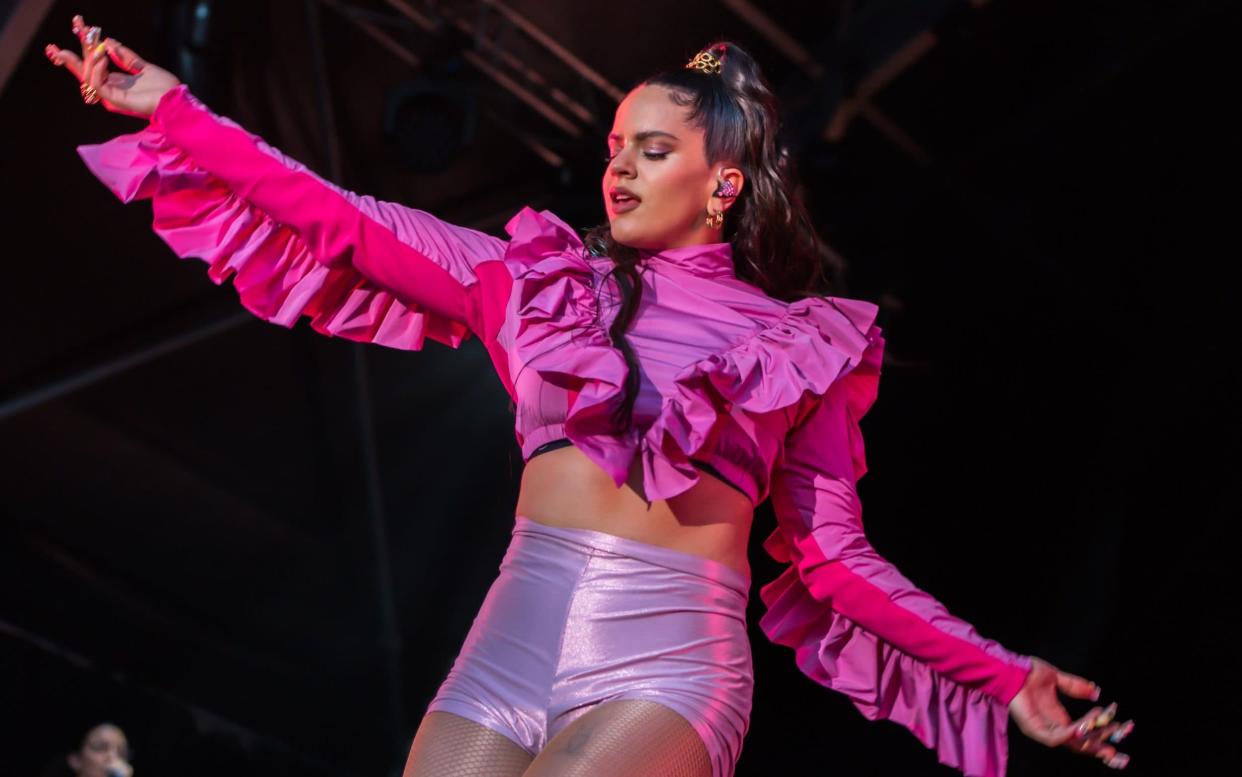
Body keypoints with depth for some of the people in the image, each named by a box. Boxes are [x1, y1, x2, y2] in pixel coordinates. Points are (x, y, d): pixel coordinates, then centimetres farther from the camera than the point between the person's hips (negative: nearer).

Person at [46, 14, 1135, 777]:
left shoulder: (799, 342, 10)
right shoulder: (545, 273, 15)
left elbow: (836, 559, 10)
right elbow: (351, 231, 12)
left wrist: (1004, 679, 1)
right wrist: (178, 112, 7)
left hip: (672, 660, -3)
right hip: (514, 643, 3)